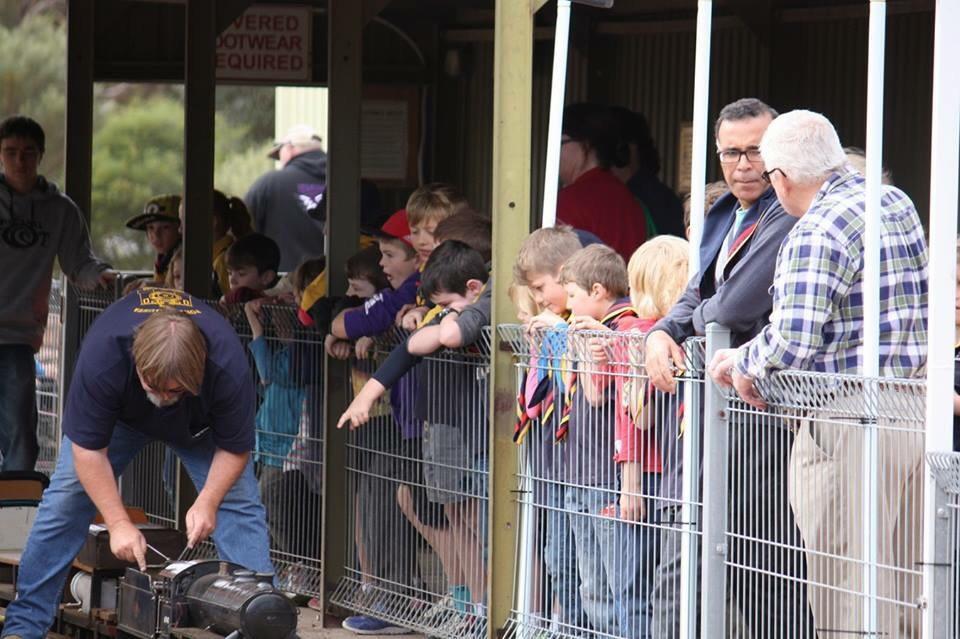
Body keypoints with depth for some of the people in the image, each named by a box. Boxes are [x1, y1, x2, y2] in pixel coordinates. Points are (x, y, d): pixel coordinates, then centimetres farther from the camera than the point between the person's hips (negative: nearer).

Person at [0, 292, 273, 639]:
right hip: (120, 414, 0)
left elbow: (234, 449, -22)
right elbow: (88, 449, -31)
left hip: (199, 425, 0)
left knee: (239, 502, -14)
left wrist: (207, 502, -35)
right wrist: (119, 523, -34)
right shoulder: (101, 355, -43)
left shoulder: (229, 367, -41)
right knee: (65, 499, -9)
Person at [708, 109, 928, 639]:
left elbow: (793, 342, -22)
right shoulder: (898, 204, 12)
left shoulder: (816, 233, -13)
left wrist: (743, 363, 0)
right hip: (917, 413, 8)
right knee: (906, 589, 12)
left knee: (846, 595, -4)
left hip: (850, 422, -8)